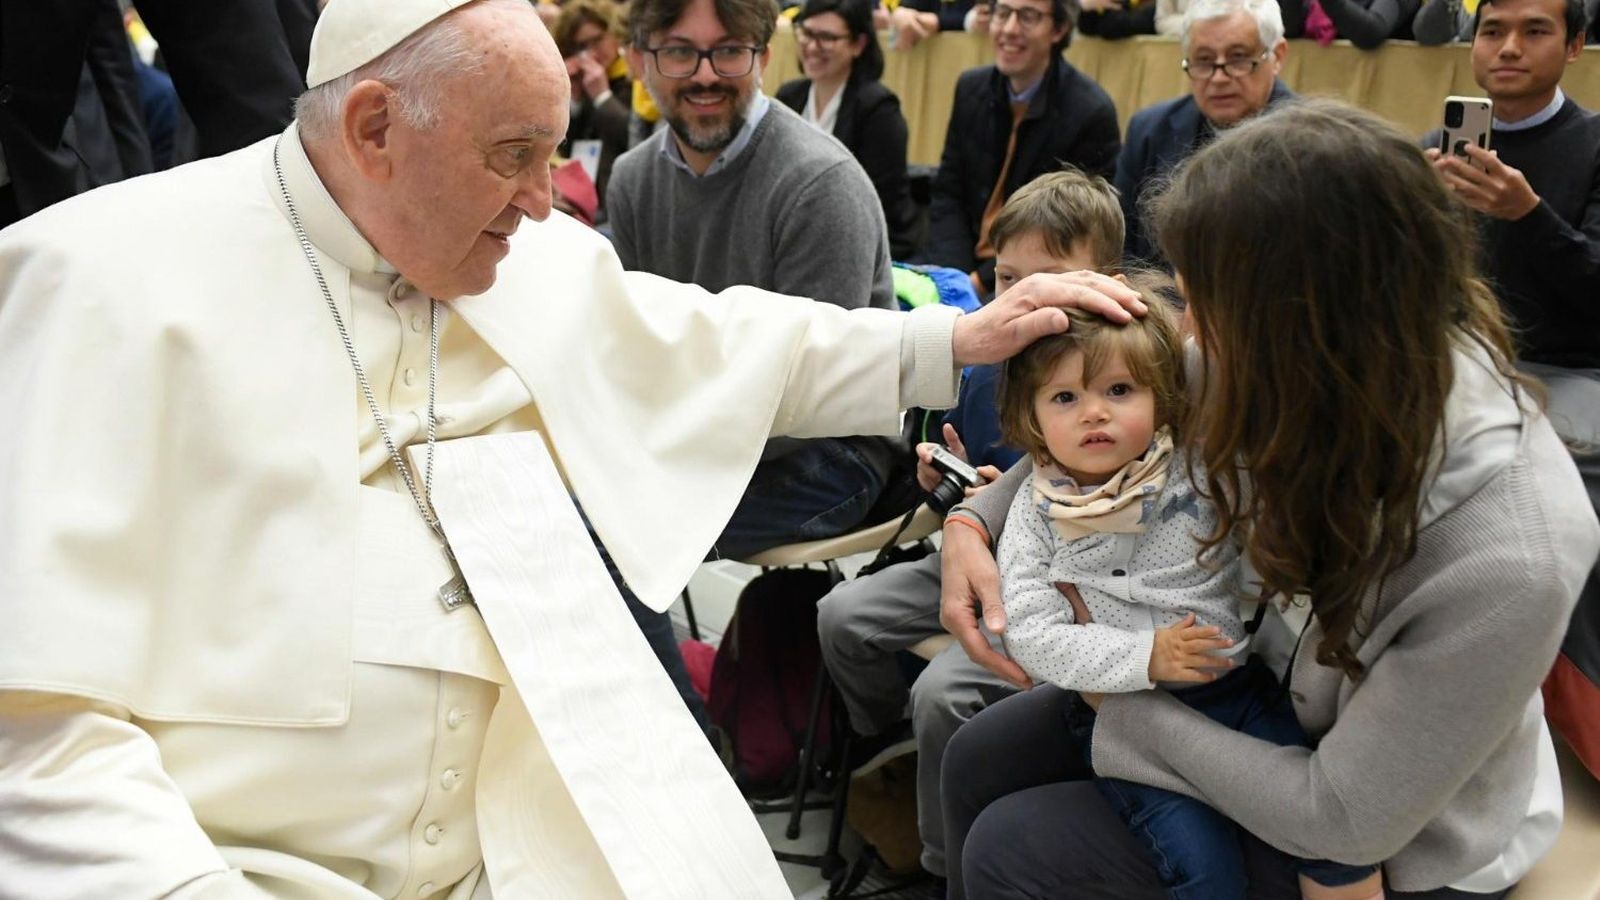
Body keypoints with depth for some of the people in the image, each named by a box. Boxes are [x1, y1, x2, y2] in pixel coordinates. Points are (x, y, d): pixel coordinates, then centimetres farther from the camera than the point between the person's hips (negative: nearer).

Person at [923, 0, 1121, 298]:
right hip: (965, 263, 5)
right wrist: (954, 275, -9)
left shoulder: (1091, 113, -11)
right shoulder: (971, 87, 5)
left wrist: (984, 280, -15)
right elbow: (947, 195, 7)